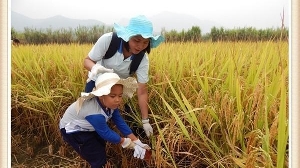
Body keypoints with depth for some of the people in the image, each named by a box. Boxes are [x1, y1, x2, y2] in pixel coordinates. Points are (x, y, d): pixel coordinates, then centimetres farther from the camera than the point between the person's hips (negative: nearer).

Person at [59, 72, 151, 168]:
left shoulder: (110, 103, -16)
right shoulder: (95, 113, -41)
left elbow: (120, 122, -11)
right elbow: (106, 133, -29)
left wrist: (136, 142, -14)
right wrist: (125, 142, -15)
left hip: (86, 127, 8)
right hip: (72, 131, -7)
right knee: (99, 160, -7)